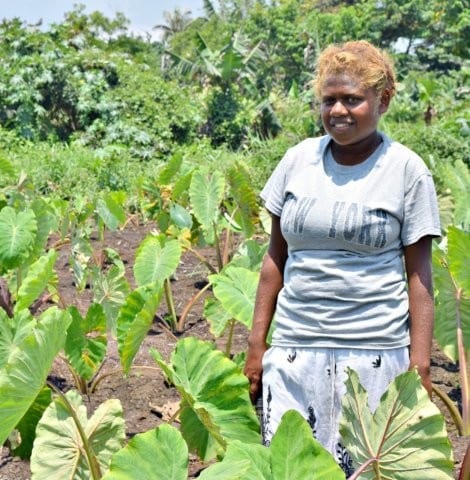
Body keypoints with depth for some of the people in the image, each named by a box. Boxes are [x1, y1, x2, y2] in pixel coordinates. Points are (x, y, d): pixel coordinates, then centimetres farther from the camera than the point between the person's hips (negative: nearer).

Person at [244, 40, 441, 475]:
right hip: (294, 347, 3)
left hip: (374, 352, -2)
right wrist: (257, 342, 6)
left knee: (365, 468, 5)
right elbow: (276, 257, 8)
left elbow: (418, 273, -2)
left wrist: (420, 363, -6)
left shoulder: (406, 169, -4)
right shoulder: (299, 159, 3)